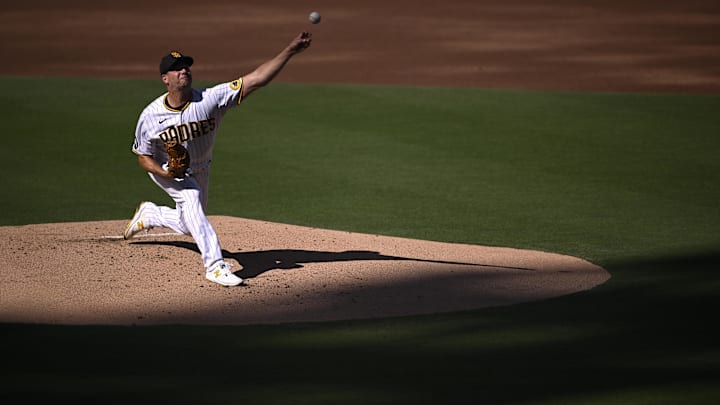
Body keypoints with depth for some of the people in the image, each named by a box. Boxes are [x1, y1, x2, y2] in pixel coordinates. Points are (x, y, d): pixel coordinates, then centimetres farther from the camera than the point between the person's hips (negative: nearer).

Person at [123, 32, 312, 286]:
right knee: (190, 196, -31)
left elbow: (256, 79, -38)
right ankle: (215, 265, -33)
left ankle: (149, 213, 46)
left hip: (199, 170, 3)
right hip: (165, 169, -3)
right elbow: (144, 158, -13)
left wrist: (290, 51, -48)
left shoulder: (211, 99, -29)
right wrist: (164, 172, -35)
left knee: (190, 226, 14)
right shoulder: (150, 116, -26)